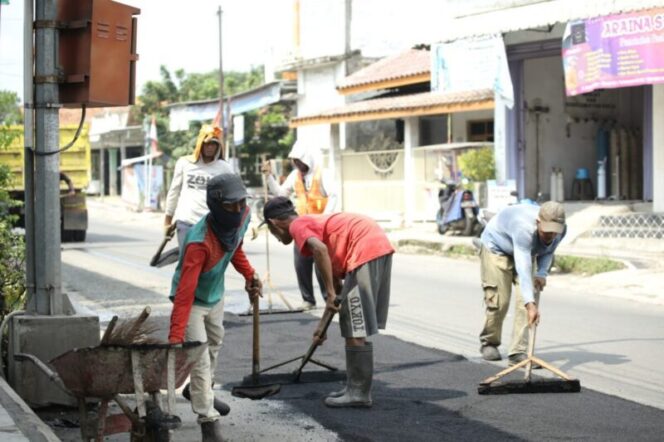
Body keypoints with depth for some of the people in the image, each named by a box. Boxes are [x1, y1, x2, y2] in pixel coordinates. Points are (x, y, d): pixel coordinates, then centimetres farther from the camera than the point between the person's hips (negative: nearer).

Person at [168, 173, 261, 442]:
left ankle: (200, 391, 52)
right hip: (193, 300, -8)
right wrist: (175, 337, -46)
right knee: (200, 359, -12)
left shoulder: (242, 216, -19)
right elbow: (185, 292, -43)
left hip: (215, 296, 8)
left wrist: (249, 274, -3)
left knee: (214, 346, 27)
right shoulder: (199, 242, -41)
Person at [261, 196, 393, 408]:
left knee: (355, 329, -3)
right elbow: (335, 269, 32)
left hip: (365, 249, -10)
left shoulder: (297, 226, 3)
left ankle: (359, 393, 2)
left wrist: (330, 293, -15)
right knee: (355, 327, 17)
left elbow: (320, 250, -21)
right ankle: (355, 387, 22)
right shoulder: (315, 223, 29)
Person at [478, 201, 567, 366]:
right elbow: (523, 268, -50)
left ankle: (519, 352, -12)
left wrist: (541, 273, -20)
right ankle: (489, 343, 18)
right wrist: (530, 304, -58)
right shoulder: (524, 228, -44)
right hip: (496, 247, -5)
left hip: (526, 251, 6)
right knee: (499, 299, -9)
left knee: (530, 297, -12)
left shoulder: (561, 230, -22)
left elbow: (547, 252, -1)